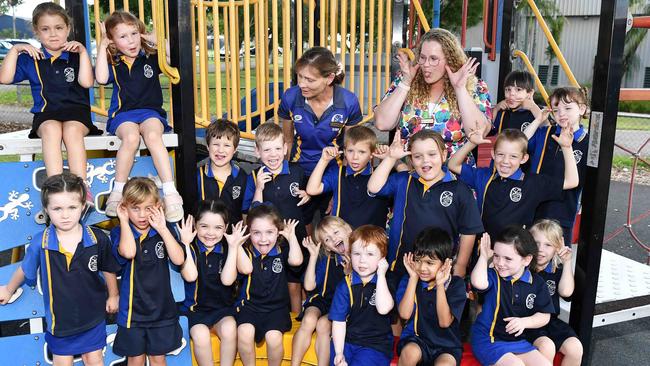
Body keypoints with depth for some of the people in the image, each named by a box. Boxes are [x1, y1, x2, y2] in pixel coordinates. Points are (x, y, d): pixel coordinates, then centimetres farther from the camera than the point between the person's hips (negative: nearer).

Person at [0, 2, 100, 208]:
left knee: (72, 130, -36)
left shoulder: (75, 57, 11)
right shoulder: (31, 59, 15)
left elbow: (87, 82, -6)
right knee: (51, 129, -35)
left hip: (76, 111, -1)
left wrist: (83, 51, -6)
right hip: (46, 114, 1)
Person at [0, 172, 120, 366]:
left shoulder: (98, 239, -20)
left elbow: (108, 269, -2)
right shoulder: (40, 242, -20)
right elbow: (25, 269, 1)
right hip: (59, 317, 0)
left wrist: (113, 296, 10)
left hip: (93, 315, 0)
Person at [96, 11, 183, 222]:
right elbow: (101, 78, -11)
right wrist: (102, 46, -2)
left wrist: (156, 40, 0)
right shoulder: (113, 64, 11)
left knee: (153, 135, -35)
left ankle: (170, 193, -38)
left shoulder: (151, 58, 10)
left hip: (150, 112, 0)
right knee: (131, 137, -35)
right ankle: (118, 191, -22)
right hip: (122, 115, 0)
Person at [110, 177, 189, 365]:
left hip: (161, 307, 2)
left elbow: (179, 259, -18)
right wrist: (124, 220, -20)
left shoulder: (165, 230, -3)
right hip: (133, 309, -1)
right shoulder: (120, 232, -8)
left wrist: (162, 228, -20)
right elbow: (128, 252, -31)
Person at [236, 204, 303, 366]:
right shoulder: (247, 253, 0)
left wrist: (291, 236, -9)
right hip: (250, 306, 0)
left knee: (273, 337, -25)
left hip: (276, 308, 0)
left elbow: (296, 260, -19)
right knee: (244, 332, -27)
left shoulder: (281, 253, 0)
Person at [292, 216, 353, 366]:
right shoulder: (326, 259, 3)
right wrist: (313, 256, -8)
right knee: (309, 320, -26)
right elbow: (309, 286, -5)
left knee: (323, 324, -28)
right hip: (322, 299, 3)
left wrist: (349, 272, -20)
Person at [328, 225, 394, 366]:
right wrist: (339, 353, -12)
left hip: (376, 345, -2)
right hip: (346, 341, 2)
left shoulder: (385, 282, -2)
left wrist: (381, 275, -17)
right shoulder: (345, 286, 1)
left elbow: (383, 309, -22)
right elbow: (339, 321, -1)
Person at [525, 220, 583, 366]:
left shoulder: (557, 270, 8)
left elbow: (566, 292, -10)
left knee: (575, 348, -15)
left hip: (551, 321, 5)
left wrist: (567, 262, -9)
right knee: (546, 347, -29)